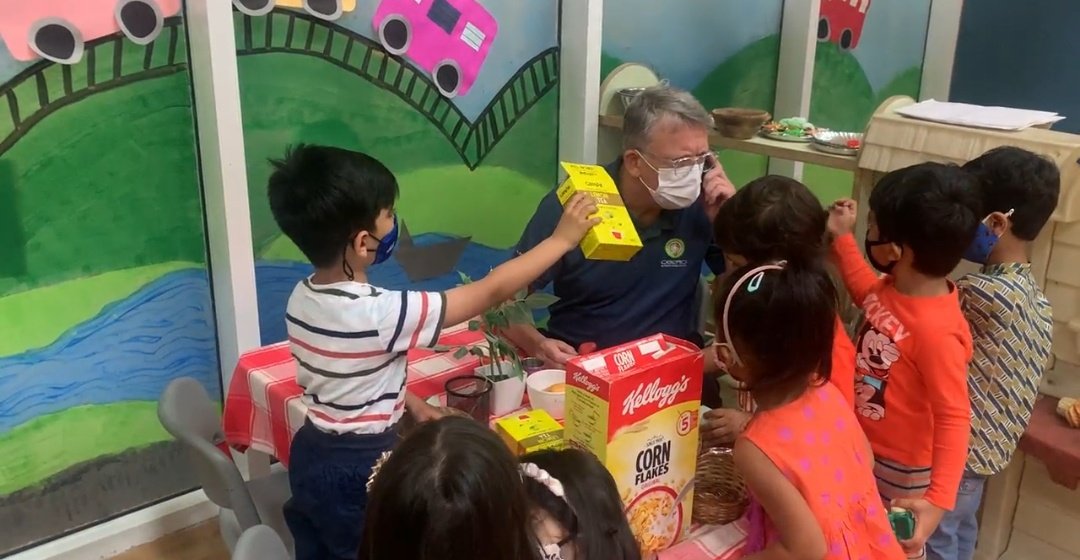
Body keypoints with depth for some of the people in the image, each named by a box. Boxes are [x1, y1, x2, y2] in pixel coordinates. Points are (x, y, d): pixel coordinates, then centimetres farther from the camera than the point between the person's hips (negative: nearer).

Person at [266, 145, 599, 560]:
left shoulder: (302, 299, -5)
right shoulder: (379, 313, -29)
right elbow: (490, 292, -24)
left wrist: (414, 405, 13)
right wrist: (562, 239, -15)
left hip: (312, 454, 7)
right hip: (359, 468, -7)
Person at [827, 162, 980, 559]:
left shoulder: (936, 332, -34)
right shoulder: (896, 288, -8)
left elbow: (953, 419, -30)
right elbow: (868, 295, 17)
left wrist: (938, 500, -36)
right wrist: (842, 238, 13)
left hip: (899, 467, -8)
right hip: (862, 447, 8)